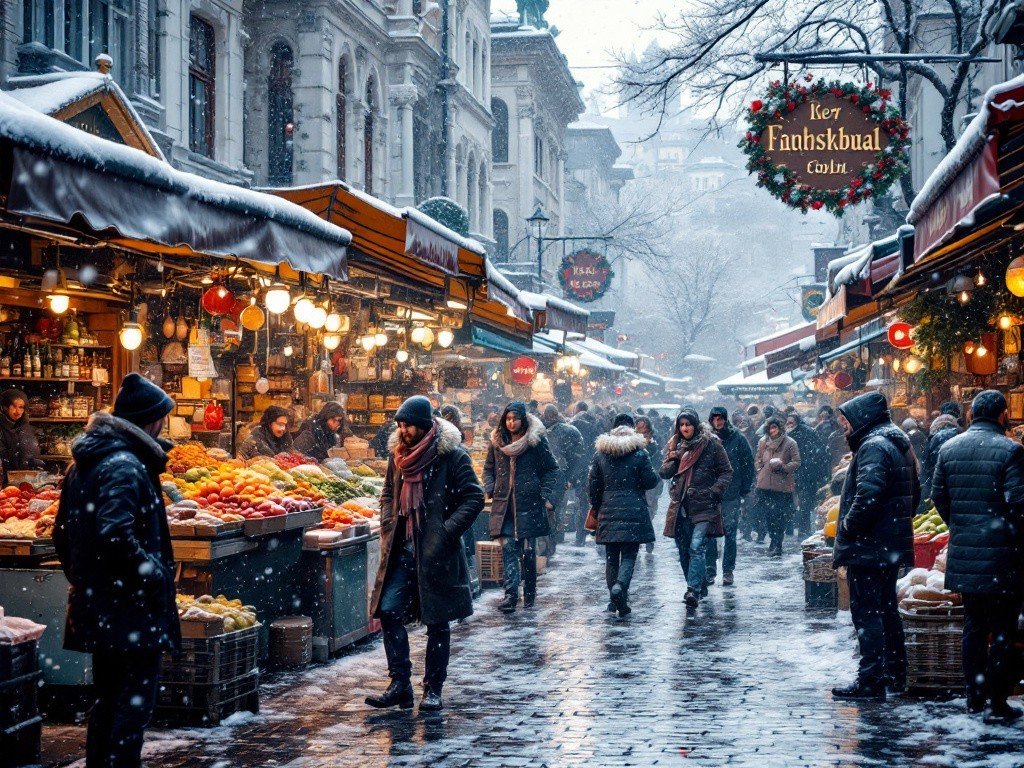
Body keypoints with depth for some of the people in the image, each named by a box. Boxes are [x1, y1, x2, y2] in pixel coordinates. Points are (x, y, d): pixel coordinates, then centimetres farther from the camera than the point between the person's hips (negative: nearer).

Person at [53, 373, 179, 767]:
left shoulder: (84, 462, 12)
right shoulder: (126, 465, -17)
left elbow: (62, 533, 17)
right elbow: (115, 533, -29)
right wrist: (153, 572, -19)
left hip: (96, 605, 9)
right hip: (130, 607, -9)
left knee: (107, 700, 18)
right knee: (135, 702, -3)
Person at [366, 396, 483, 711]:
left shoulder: (452, 455, -8)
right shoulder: (398, 454, 9)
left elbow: (474, 497, -9)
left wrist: (447, 532, -15)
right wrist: (388, 525, 6)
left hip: (437, 552, -5)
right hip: (402, 550, 5)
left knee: (437, 622, 4)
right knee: (388, 611, -4)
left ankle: (433, 690, 13)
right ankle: (400, 684, 3)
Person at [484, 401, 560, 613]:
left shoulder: (536, 440, -2)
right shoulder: (497, 441, 8)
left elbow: (552, 471, 3)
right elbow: (488, 469, 21)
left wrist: (548, 498, -6)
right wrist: (490, 490, 4)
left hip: (529, 503, -2)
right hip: (504, 504, 2)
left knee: (528, 550, 2)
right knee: (508, 548, -8)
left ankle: (529, 592, 18)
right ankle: (511, 594, -13)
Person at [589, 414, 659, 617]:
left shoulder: (600, 453, 5)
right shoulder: (640, 453, -5)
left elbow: (593, 484, 7)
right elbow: (650, 481, -5)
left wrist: (596, 506, 19)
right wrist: (654, 474, 18)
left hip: (608, 511, 3)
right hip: (634, 511, -3)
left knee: (611, 556, 11)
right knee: (629, 555, -2)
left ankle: (615, 600, 12)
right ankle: (620, 586, -28)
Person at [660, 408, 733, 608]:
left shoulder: (711, 444, -2)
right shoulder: (674, 445, 11)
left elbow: (726, 472, 2)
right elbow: (664, 473, 7)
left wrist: (715, 491, -12)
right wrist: (674, 459, -12)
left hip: (704, 506, -5)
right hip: (680, 506, 5)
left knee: (697, 547, -18)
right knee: (683, 550, 8)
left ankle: (693, 591, -24)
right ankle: (700, 587, 22)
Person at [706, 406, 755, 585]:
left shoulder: (738, 438, -2)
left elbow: (749, 465, 2)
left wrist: (744, 490, -2)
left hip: (731, 496, -1)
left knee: (730, 534, 4)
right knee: (709, 534, 2)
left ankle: (728, 571, 12)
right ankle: (710, 571, 11)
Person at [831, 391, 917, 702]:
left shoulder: (873, 447, -17)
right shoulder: (900, 445, 16)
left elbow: (868, 495, -29)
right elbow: (914, 494, 23)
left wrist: (848, 526, -17)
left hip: (868, 547, -10)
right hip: (892, 545, 10)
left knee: (866, 613, -6)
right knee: (886, 609, 18)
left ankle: (871, 680, -6)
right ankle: (895, 674, 25)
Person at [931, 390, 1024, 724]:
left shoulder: (949, 449, 6)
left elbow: (938, 496, 11)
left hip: (964, 555, 6)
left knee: (973, 626, 17)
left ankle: (974, 697, 22)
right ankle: (996, 703, 3)